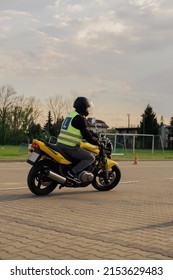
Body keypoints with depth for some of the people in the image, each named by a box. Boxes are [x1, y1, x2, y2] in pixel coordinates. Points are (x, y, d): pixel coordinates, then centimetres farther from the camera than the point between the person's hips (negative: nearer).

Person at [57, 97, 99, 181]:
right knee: (91, 158, -5)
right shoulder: (80, 118, -10)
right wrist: (97, 142, 2)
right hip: (70, 147, -10)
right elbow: (86, 135, -11)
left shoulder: (71, 115, 20)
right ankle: (72, 172, -14)